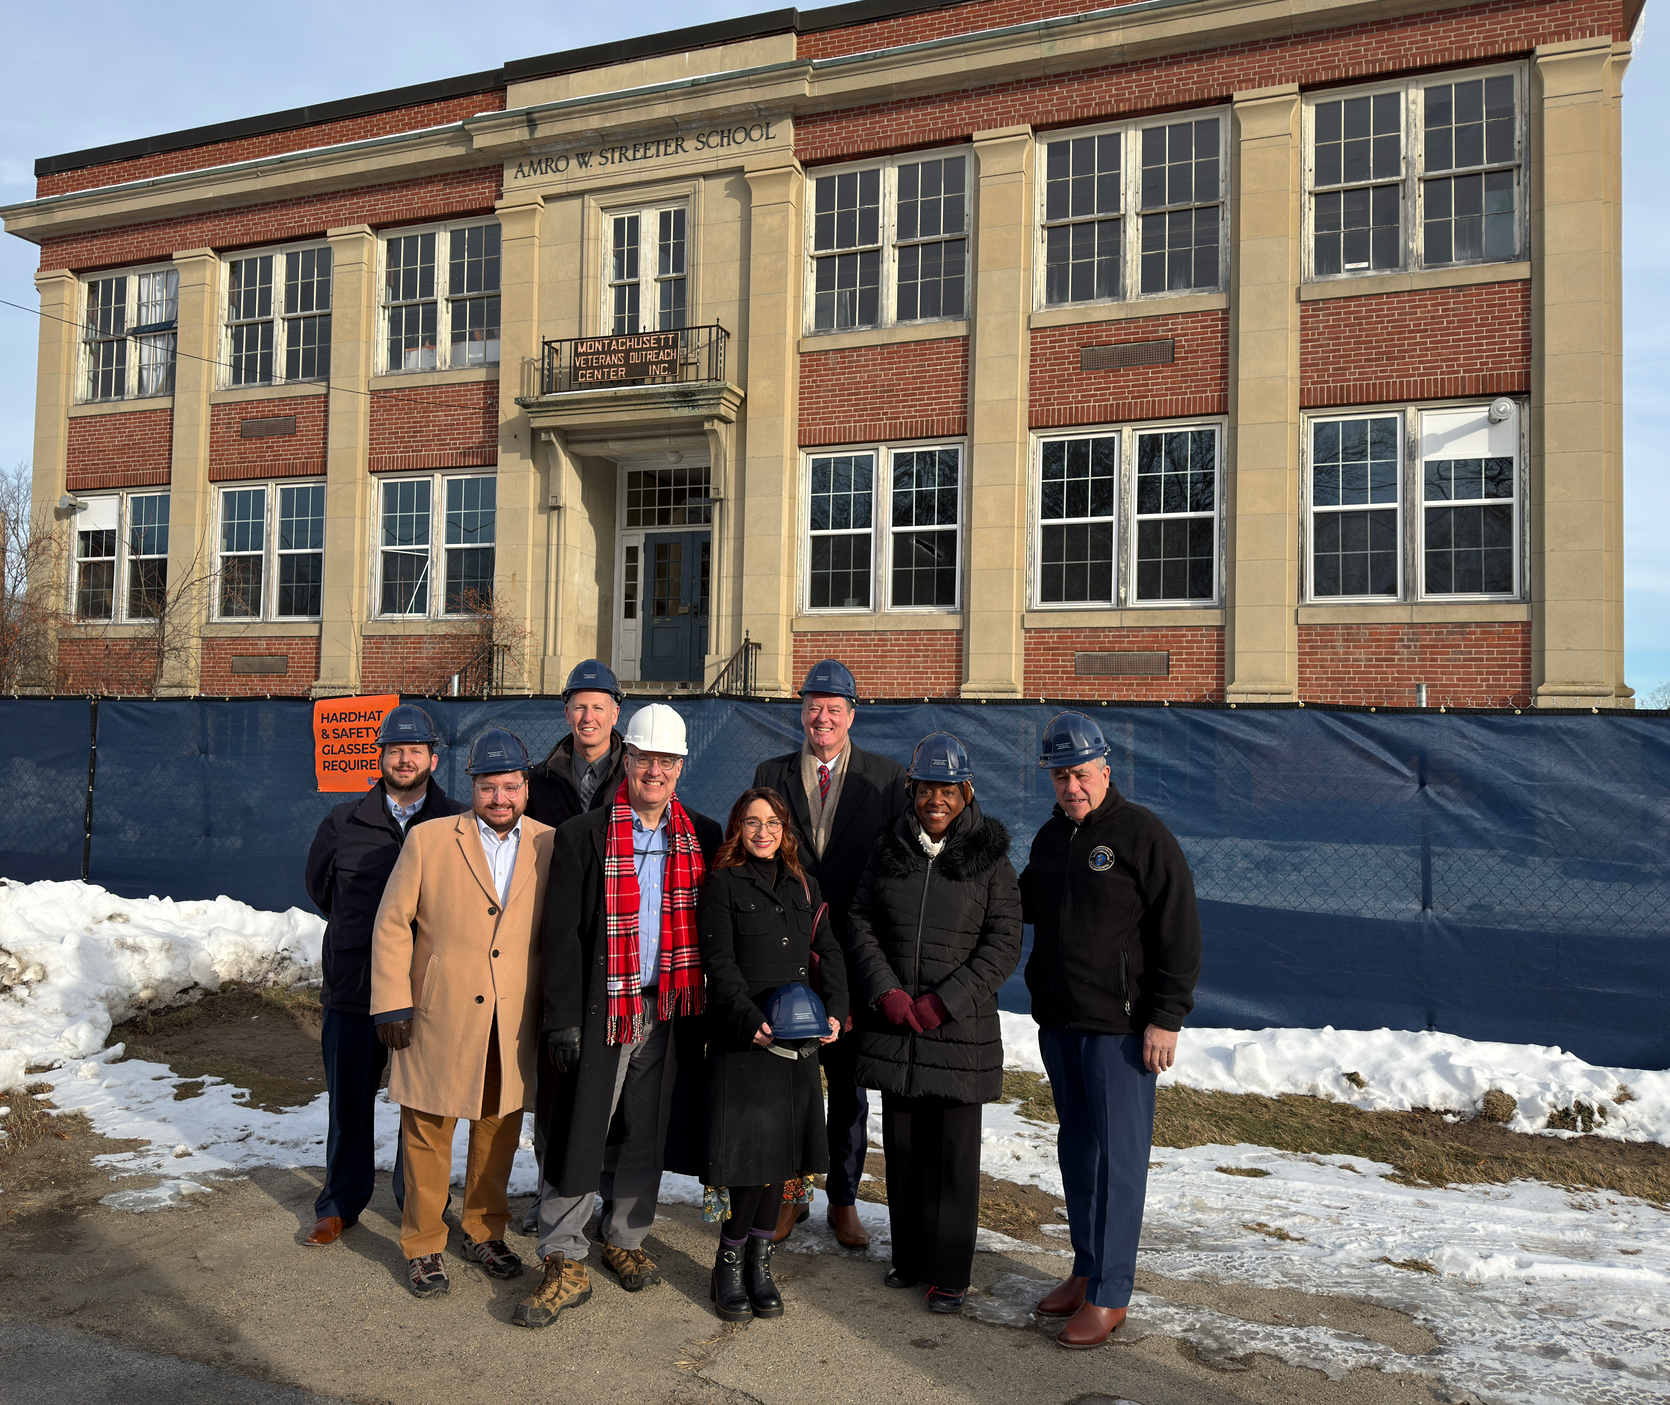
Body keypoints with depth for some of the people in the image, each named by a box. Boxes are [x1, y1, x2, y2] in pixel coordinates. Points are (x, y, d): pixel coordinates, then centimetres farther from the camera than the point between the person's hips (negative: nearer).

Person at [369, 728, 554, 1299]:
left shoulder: (548, 846, 3)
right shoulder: (427, 840, -2)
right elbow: (392, 923, 0)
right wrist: (392, 1004, -5)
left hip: (514, 1026, 2)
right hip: (440, 1020, -2)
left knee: (499, 1133, 14)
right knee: (428, 1134, 8)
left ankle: (485, 1233, 33)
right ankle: (423, 1247, 27)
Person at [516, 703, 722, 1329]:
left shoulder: (702, 838, 4)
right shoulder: (582, 836, -5)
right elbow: (563, 934, -7)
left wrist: (702, 1004, 5)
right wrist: (563, 1018, -11)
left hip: (668, 1012, 3)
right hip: (601, 1010, -3)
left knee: (647, 1135, 15)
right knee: (577, 1135, 2)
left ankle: (625, 1239, 34)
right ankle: (565, 1266, 16)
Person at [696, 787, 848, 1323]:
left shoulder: (804, 886, 14)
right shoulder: (721, 884, -1)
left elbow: (828, 952, 11)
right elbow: (720, 963, -8)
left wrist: (834, 1010, -5)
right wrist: (753, 1020, -20)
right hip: (741, 1037, -5)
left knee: (783, 1144, 8)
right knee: (753, 1145, -6)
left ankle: (759, 1261, 23)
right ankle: (729, 1262, 14)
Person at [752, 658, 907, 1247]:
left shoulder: (887, 777, 2)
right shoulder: (771, 774, 6)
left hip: (854, 954, -1)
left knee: (849, 1087, 10)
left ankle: (843, 1201, 26)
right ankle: (787, 1194, 26)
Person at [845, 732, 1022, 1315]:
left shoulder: (989, 858, -3)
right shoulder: (888, 852, 6)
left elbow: (1003, 943, -5)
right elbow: (861, 925, 6)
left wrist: (943, 1002, -12)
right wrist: (887, 992, -8)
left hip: (961, 1027, -3)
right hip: (894, 1025, 3)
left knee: (954, 1150, 3)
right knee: (902, 1143, 12)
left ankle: (949, 1272, 17)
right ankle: (908, 1256, 28)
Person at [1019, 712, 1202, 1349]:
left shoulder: (1142, 834, -10)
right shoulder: (1050, 836, 11)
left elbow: (1178, 932, -12)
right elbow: (1027, 904, 25)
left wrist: (1166, 1017, -16)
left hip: (1120, 1027, -7)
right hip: (1058, 1022, 7)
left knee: (1116, 1156, -1)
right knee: (1076, 1151, 15)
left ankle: (1109, 1294, 9)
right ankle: (1087, 1269, 28)